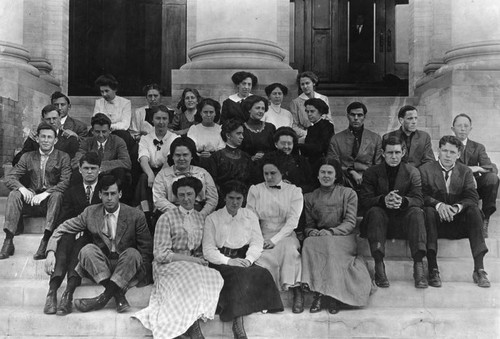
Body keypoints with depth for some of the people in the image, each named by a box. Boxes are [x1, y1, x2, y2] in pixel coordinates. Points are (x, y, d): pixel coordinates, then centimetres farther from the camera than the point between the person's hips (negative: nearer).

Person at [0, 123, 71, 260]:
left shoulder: (63, 157, 4)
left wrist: (45, 193, -25)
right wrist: (22, 188, -18)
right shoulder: (27, 157, 13)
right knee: (14, 194, -24)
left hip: (50, 200, -3)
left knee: (57, 195, -34)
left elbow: (66, 182, -10)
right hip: (31, 200, 3)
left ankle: (45, 241, -41)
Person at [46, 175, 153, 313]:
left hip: (128, 269, -2)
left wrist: (143, 276, -12)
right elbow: (62, 229, 3)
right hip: (100, 266, 2)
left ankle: (105, 296, -33)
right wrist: (51, 252, -14)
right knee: (88, 249, -26)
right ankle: (118, 295, -35)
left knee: (133, 253, -32)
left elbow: (147, 250, -2)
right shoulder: (90, 213, 0)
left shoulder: (136, 216, -6)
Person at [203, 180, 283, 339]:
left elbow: (257, 242, 6)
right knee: (237, 274, -34)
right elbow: (208, 250, -1)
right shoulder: (212, 218, 8)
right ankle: (238, 325, -35)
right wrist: (228, 261, -16)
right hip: (221, 262, -2)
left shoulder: (250, 216, 16)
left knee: (261, 273, -30)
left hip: (244, 259, 3)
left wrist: (249, 259, -14)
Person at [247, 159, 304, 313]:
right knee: (263, 256, -32)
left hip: (285, 236, -1)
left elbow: (292, 221, -4)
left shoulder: (294, 191, 7)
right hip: (262, 236, 1)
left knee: (290, 249, -34)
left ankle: (297, 292, -29)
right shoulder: (255, 190, 11)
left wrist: (275, 239, -16)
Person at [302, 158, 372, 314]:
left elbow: (350, 222, -1)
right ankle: (321, 293, -35)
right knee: (309, 243, -32)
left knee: (329, 244, -36)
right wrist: (311, 232, -12)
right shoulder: (309, 197, 17)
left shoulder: (348, 193, 9)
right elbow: (308, 225, 13)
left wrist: (331, 232, -19)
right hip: (319, 238, 2)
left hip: (343, 237, -2)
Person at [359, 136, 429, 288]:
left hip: (403, 220, 1)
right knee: (375, 211, -32)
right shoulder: (371, 173, 5)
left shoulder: (412, 172, 8)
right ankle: (379, 267, -36)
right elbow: (364, 200, -7)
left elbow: (418, 200, -5)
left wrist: (403, 201, -29)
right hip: (380, 220, -1)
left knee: (416, 212, -29)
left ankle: (418, 265, -33)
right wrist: (383, 200, -28)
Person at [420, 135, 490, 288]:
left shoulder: (465, 171, 10)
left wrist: (457, 207, -25)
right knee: (428, 211, -33)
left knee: (474, 210, -26)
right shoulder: (425, 169, 4)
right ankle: (432, 268, -38)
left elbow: (472, 197, -4)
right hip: (437, 221, -2)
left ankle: (479, 269, -31)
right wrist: (438, 204, -29)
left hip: (458, 222, 2)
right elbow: (422, 196, -10)